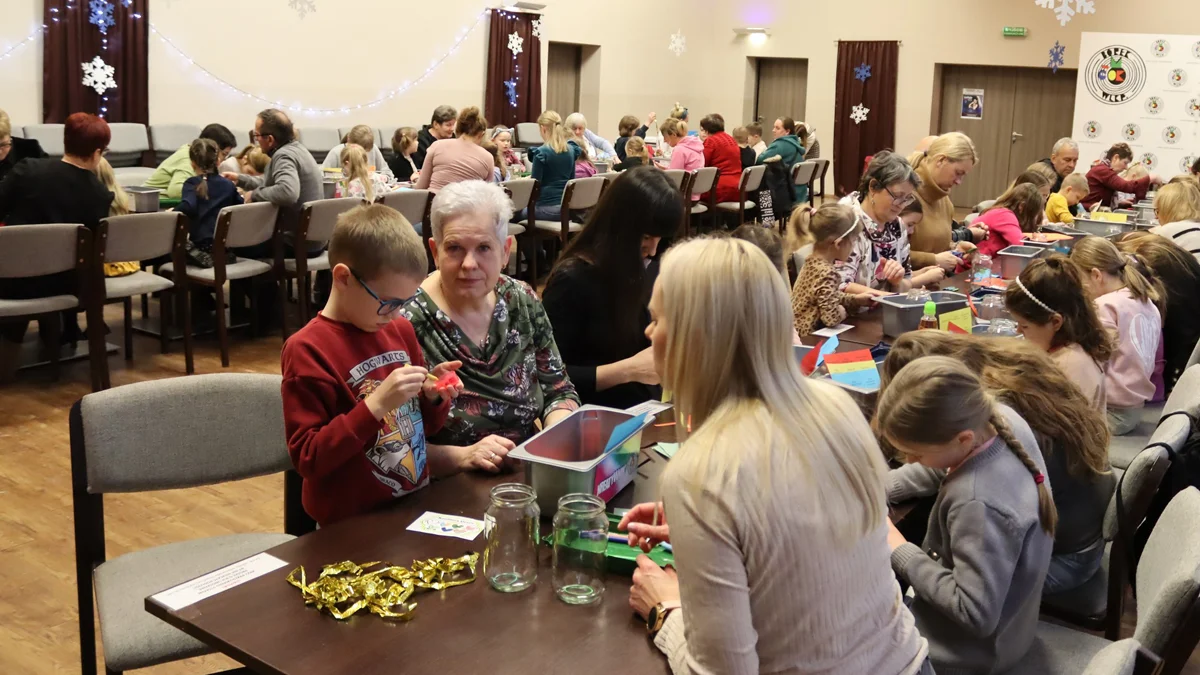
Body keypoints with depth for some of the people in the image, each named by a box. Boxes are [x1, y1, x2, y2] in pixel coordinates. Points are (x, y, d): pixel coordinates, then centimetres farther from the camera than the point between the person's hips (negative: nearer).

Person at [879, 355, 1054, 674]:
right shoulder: (1003, 418, -16)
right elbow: (941, 467, 5)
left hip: (973, 648, -8)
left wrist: (901, 553, -24)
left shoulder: (979, 504, -40)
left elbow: (975, 615, -32)